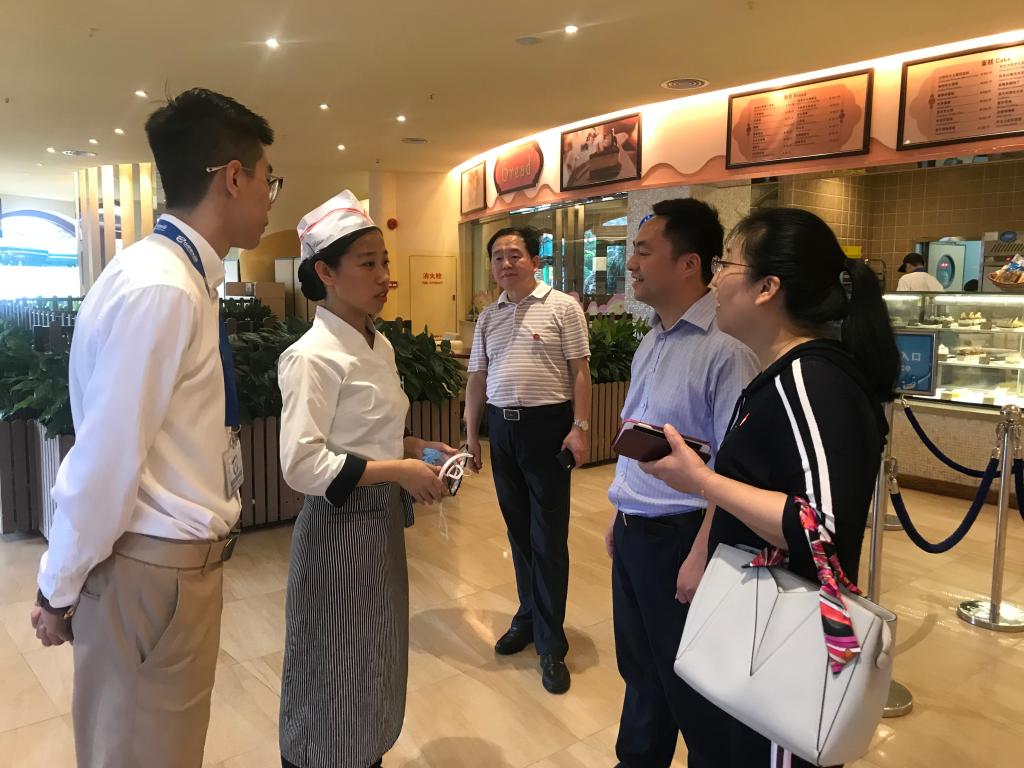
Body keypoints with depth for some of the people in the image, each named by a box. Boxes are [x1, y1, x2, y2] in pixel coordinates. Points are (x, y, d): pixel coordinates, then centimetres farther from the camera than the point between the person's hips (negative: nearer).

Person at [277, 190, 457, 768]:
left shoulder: (380, 345, 7)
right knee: (336, 672, 9)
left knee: (376, 663, 22)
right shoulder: (313, 356, -19)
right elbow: (302, 466, -24)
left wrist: (415, 448, 1)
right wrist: (397, 471, -23)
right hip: (339, 529, -8)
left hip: (384, 521, 8)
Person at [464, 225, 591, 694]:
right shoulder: (488, 318, 12)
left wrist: (580, 428, -12)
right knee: (518, 530, 15)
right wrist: (471, 435, 12)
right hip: (502, 426, 5)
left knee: (548, 537, 0)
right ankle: (529, 616, 33)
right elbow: (477, 379, 15)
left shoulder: (562, 307, -4)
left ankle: (551, 643, 12)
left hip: (547, 424, -5)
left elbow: (580, 371, -6)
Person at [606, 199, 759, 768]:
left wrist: (700, 557, -21)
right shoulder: (652, 342, 8)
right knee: (639, 669, 24)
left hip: (680, 536, -8)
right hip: (632, 534, 8)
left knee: (688, 682, 12)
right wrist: (619, 520, 16)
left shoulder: (724, 348, -20)